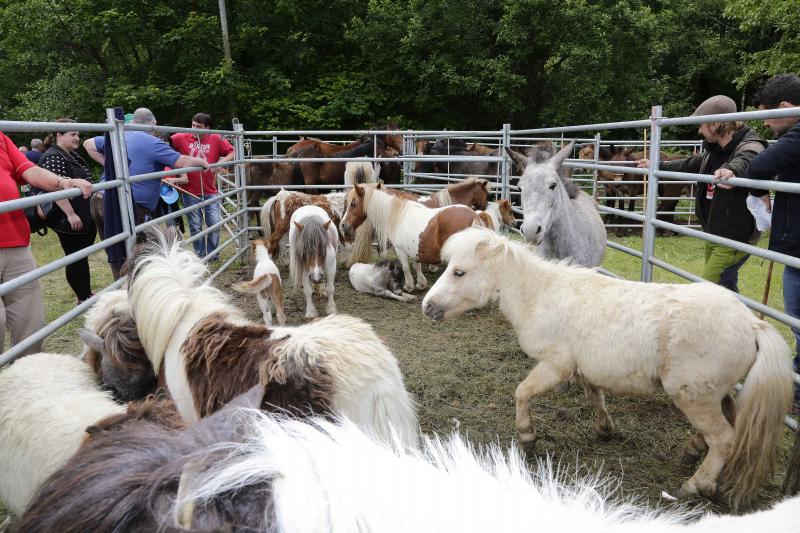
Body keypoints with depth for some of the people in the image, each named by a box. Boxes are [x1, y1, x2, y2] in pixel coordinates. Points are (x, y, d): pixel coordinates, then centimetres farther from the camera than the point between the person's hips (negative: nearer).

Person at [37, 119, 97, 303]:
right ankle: (84, 299, 8)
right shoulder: (52, 157, -15)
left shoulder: (73, 155, 14)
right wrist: (70, 214, -26)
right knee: (76, 257, -1)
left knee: (82, 255, 15)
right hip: (68, 220, -10)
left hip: (84, 216, 10)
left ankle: (87, 295, 26)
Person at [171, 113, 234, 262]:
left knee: (215, 224, 4)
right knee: (195, 227, 8)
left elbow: (232, 152, -1)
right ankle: (200, 256, 21)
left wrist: (220, 162, -17)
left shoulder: (216, 139, -1)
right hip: (190, 192, 0)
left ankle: (212, 255, 21)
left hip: (210, 191, 0)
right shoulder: (182, 138, -2)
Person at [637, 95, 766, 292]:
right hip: (713, 235, 9)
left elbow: (747, 160, -41)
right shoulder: (715, 150, 11)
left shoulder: (750, 147, -17)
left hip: (734, 239, -9)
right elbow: (690, 165, 27)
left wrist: (732, 169, -63)